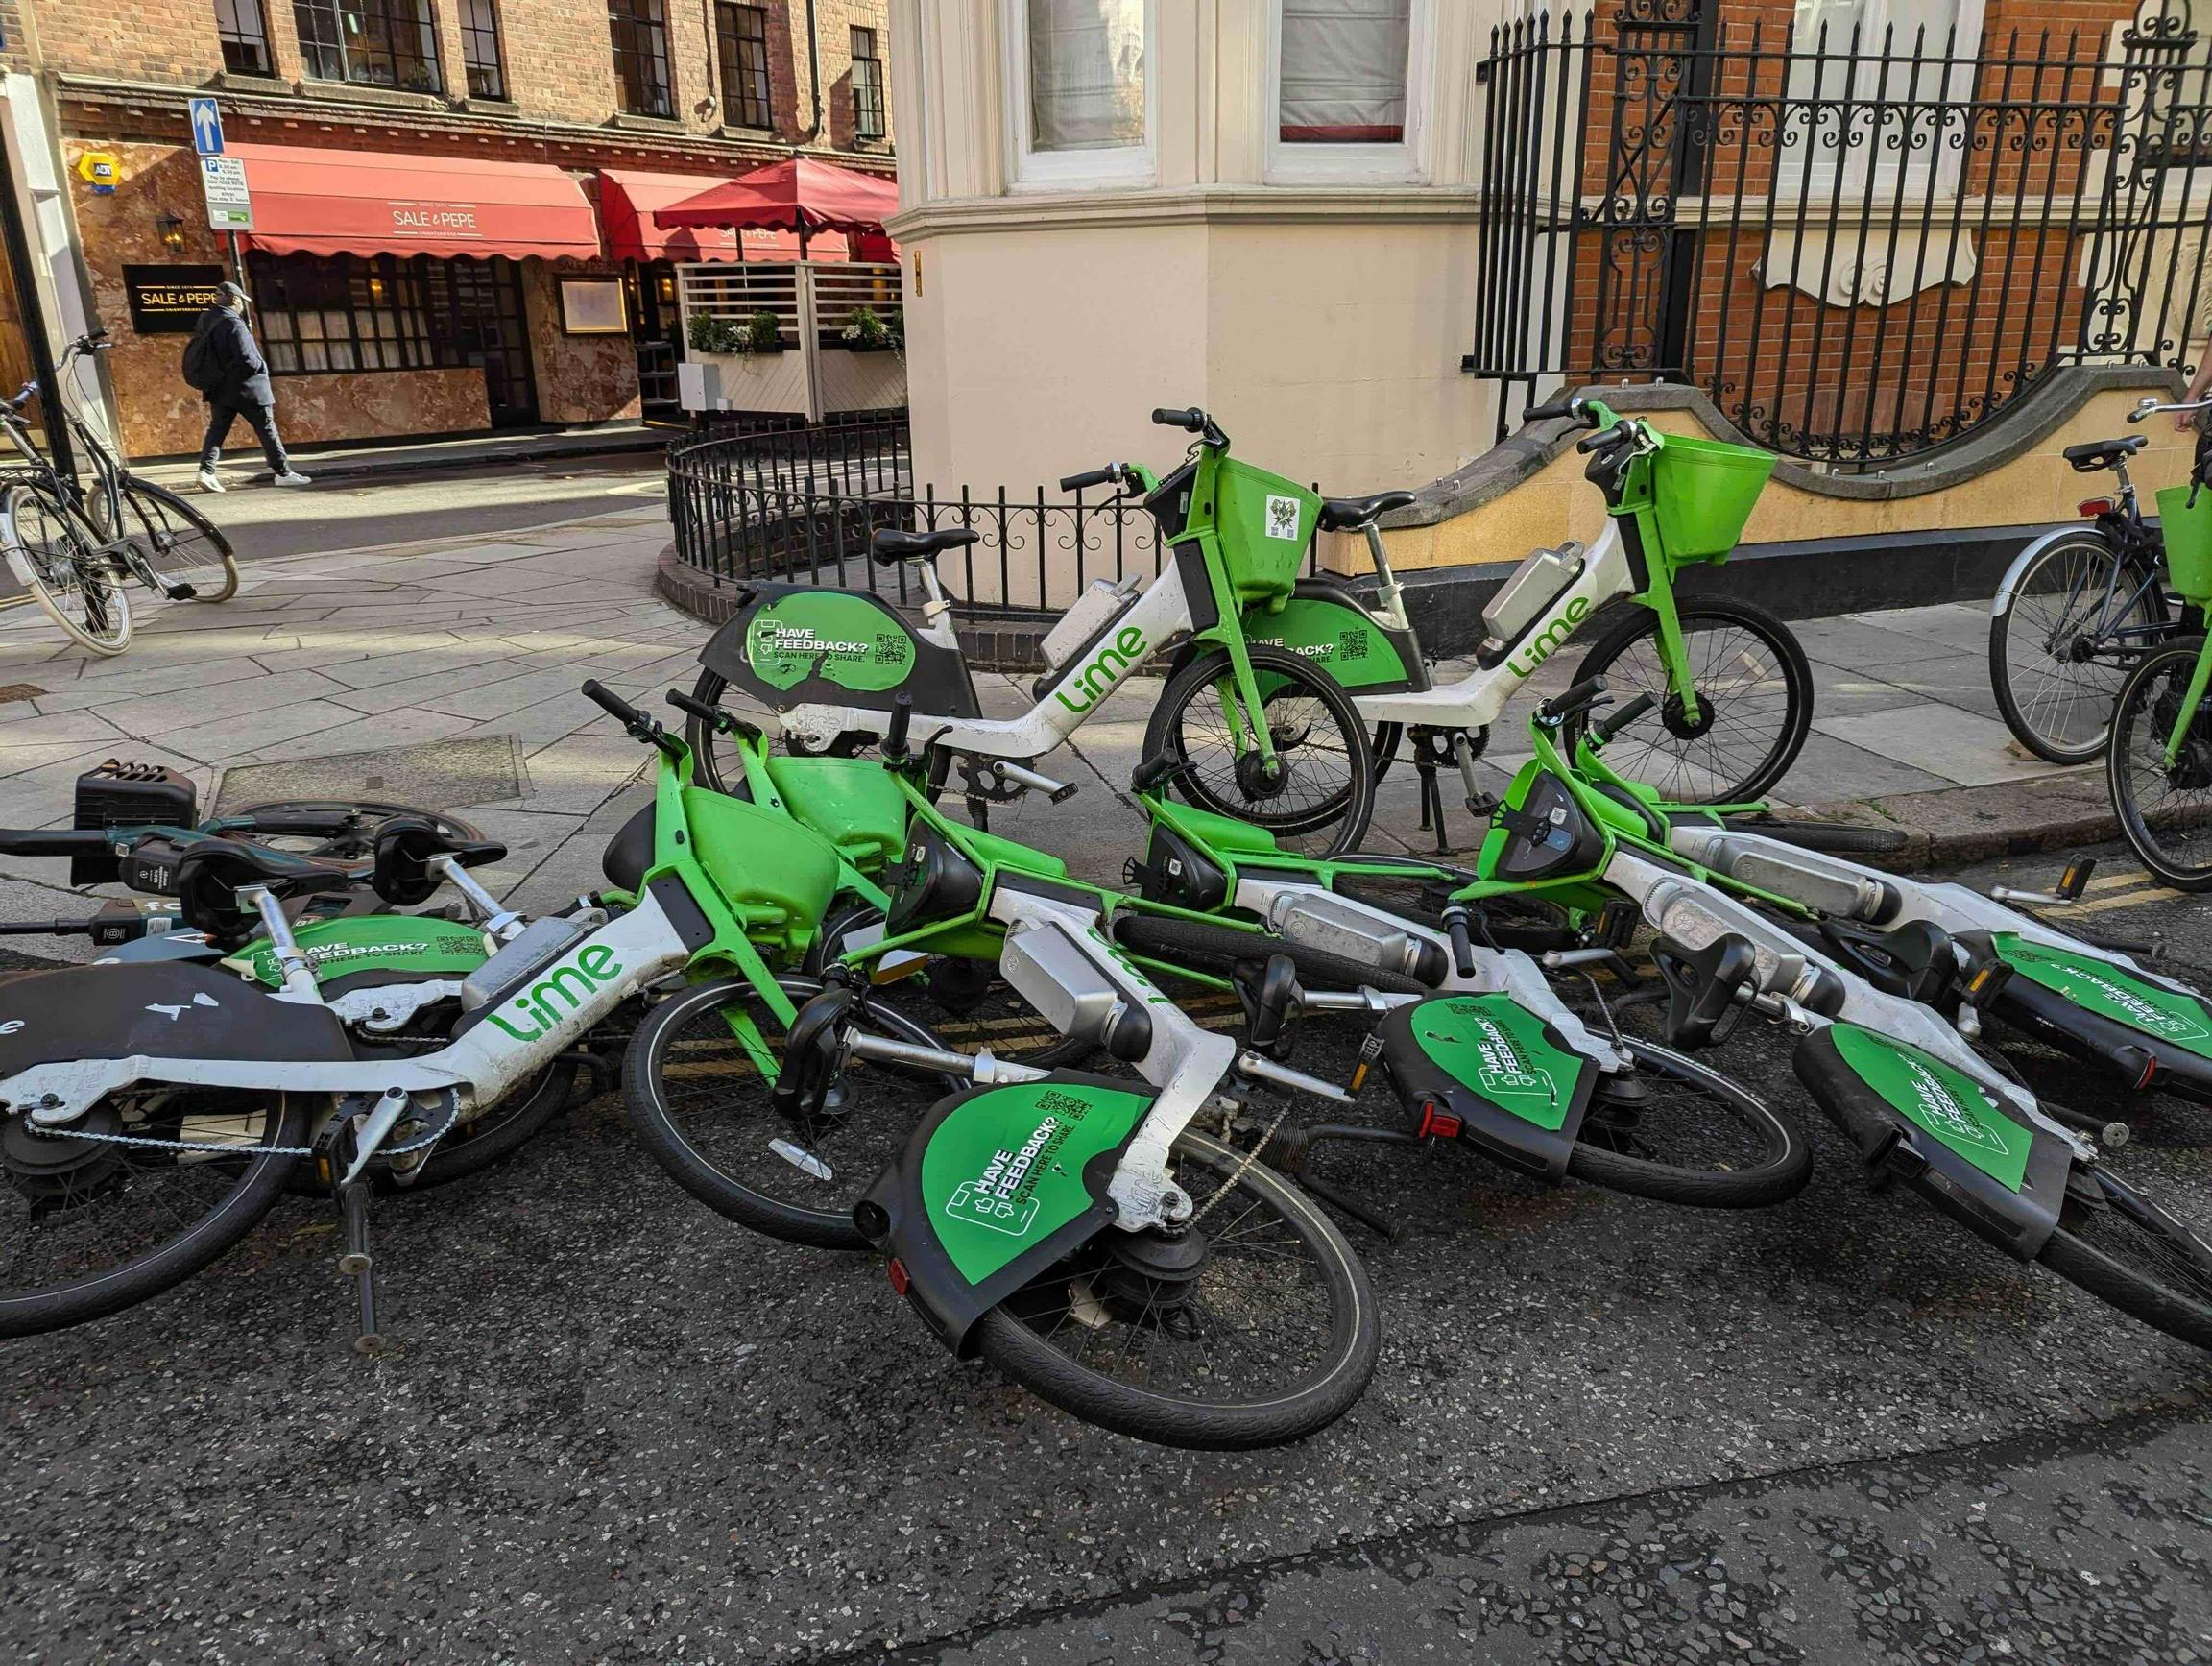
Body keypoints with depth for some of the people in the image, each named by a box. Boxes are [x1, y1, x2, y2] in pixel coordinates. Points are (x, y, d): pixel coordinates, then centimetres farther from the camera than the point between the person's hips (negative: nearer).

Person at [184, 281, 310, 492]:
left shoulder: (205, 321, 7)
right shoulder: (233, 323, -17)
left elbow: (203, 354, 14)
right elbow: (246, 359, -22)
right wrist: (262, 366, -5)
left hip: (218, 388, 7)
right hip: (245, 387, -7)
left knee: (217, 428, 7)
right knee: (266, 427, 4)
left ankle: (206, 470, -7)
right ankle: (283, 472, 10)